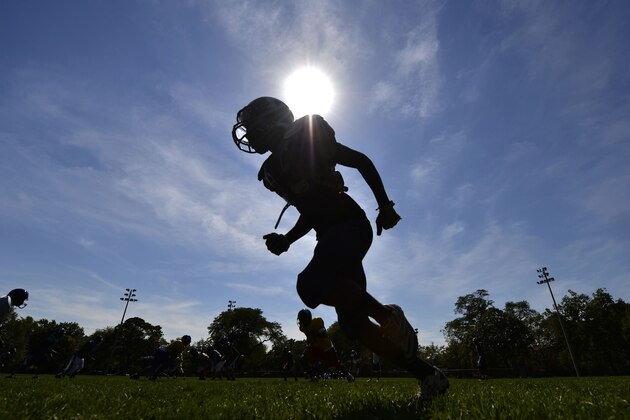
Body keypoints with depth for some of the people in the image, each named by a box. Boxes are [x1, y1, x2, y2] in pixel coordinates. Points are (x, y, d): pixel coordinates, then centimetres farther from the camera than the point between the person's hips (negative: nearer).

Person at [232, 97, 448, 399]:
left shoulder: (307, 138, -4)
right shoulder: (272, 172, 17)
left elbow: (362, 161, -1)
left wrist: (384, 205, -7)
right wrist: (286, 240, 8)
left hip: (351, 226, -8)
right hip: (330, 237, 8)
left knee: (310, 285, -30)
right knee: (351, 322, 4)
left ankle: (387, 314, -6)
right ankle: (426, 374, 18)